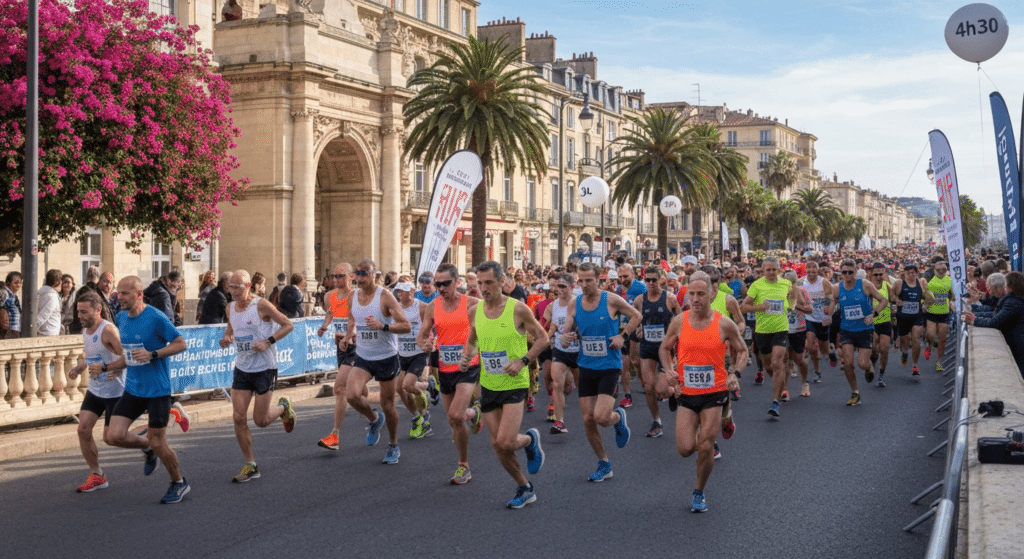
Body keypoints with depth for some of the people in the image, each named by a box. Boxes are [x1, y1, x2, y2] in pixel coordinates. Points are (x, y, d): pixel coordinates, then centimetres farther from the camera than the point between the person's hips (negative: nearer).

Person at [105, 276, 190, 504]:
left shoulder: (156, 318, -15)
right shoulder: (121, 318, 6)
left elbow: (181, 344, -12)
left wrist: (152, 354, -22)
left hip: (157, 389, -6)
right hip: (132, 389, 6)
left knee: (158, 443, -1)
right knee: (115, 436, -7)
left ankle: (179, 483, 22)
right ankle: (147, 447, 25)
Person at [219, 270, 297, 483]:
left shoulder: (261, 305, -13)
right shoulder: (230, 307, 5)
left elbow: (288, 325, -9)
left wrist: (268, 342, -20)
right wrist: (226, 339, -1)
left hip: (265, 368, -5)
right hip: (242, 368, 5)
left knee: (260, 420, -1)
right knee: (238, 417, -3)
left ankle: (283, 407, 33)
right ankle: (250, 466, 9)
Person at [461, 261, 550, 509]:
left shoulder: (518, 309, -11)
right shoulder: (474, 311, 2)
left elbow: (542, 339, -4)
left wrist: (522, 361, -17)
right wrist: (466, 356, -3)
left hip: (514, 384, -5)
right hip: (488, 385, 5)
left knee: (505, 442, -16)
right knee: (497, 445, 6)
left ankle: (530, 439, 19)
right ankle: (525, 489, 26)